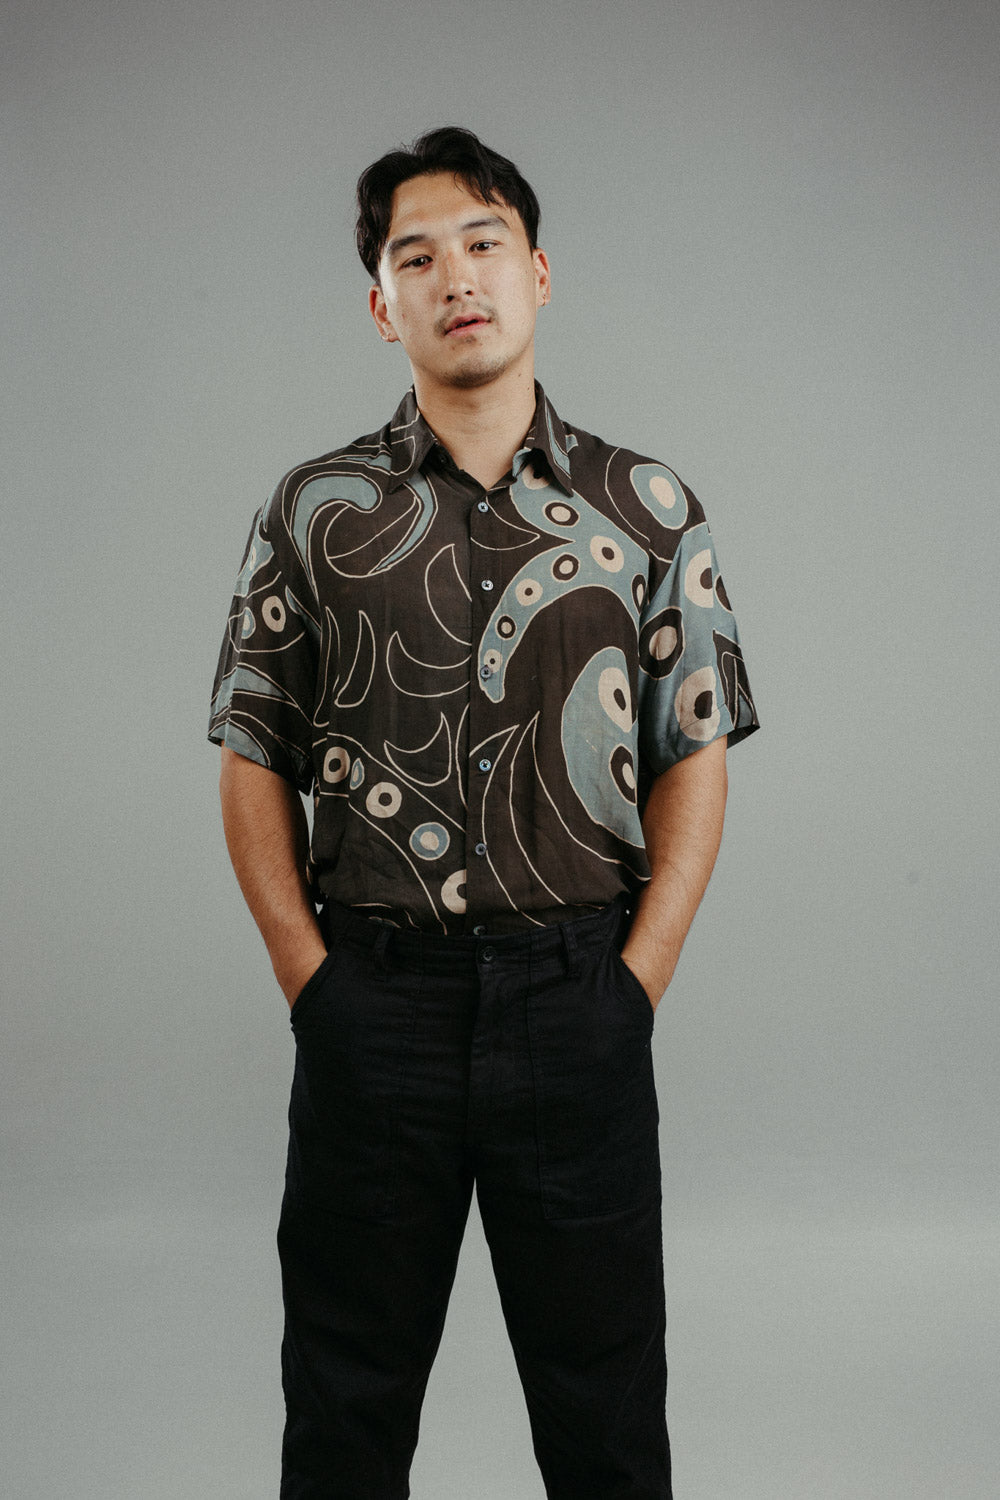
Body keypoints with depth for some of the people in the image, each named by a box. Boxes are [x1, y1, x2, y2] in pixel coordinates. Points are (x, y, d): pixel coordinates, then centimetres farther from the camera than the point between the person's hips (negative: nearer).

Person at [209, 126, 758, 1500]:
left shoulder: (648, 509, 4)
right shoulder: (314, 511, 4)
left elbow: (694, 762, 4)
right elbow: (254, 766, 5)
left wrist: (636, 982, -5)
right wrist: (310, 979, -3)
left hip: (579, 999, 0)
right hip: (372, 1006, 0)